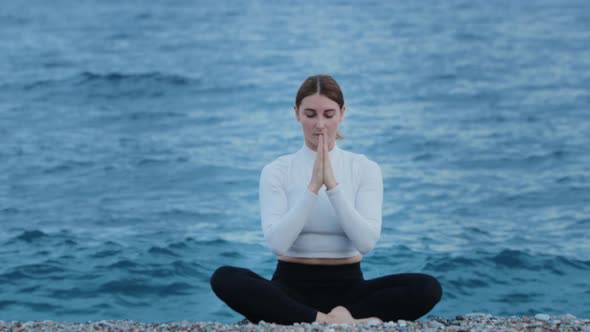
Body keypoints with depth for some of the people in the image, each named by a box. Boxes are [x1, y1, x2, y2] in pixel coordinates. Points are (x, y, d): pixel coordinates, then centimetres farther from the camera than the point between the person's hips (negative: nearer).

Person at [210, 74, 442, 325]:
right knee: (224, 278, -33)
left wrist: (333, 184, -20)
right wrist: (313, 187, -21)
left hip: (346, 287, 0)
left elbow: (366, 242, -12)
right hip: (292, 286, 0)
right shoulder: (276, 171, 1)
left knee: (427, 287, -26)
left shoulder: (365, 168, 2)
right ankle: (349, 322, -39)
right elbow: (277, 243, -14)